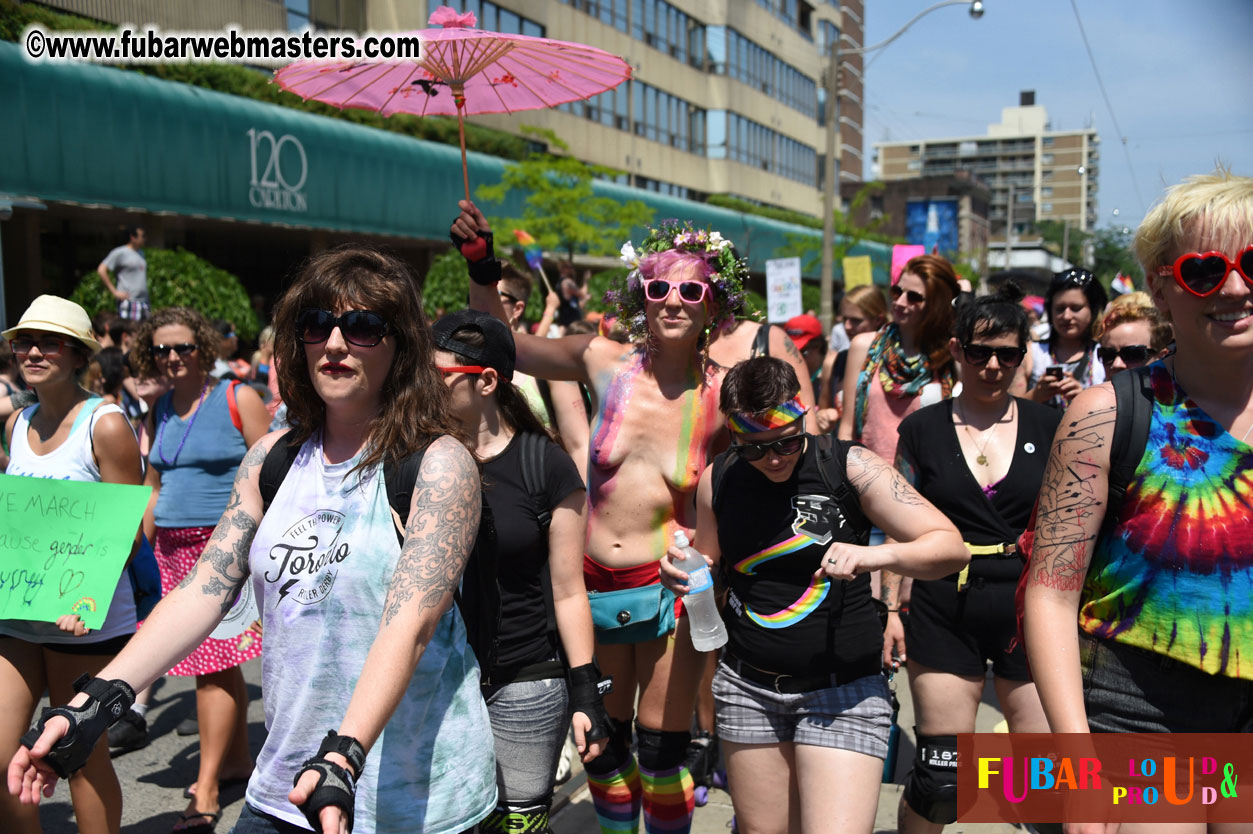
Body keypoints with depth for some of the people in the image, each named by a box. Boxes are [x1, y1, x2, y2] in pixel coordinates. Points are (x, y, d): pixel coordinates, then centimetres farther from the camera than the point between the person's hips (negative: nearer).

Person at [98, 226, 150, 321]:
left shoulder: (140, 253, 20)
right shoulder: (120, 252, -3)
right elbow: (101, 270, -7)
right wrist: (114, 292, -10)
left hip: (144, 302, 7)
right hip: (128, 302, -7)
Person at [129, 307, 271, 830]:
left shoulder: (237, 399, -5)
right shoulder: (159, 411, 12)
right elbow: (153, 489, 19)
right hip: (174, 549, 6)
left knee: (213, 662, -6)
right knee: (220, 663, 11)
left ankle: (206, 788, -1)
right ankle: (238, 758, 25)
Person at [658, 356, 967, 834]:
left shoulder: (849, 467, -10)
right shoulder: (717, 481, 2)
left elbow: (951, 547, -10)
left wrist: (876, 555, -28)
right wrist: (684, 572, -4)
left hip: (842, 691, -3)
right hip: (748, 687, 4)